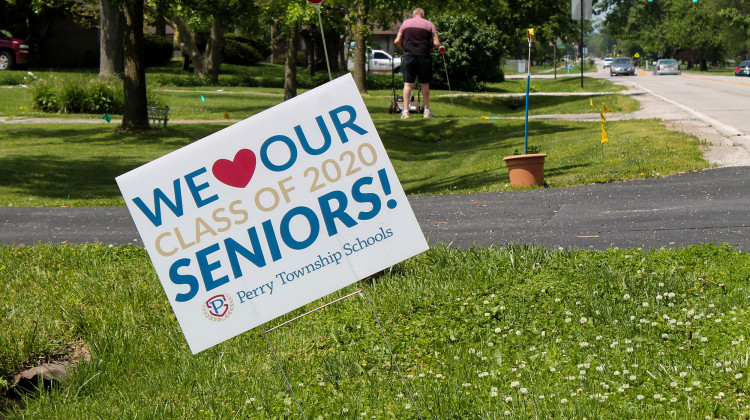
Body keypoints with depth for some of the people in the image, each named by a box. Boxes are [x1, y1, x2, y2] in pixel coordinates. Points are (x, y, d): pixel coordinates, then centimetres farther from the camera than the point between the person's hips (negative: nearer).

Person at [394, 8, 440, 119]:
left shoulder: (405, 23, 9)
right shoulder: (429, 24, 4)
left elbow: (397, 41, 5)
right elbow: (436, 44, -2)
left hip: (409, 56, 1)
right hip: (424, 56, -1)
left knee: (408, 84, 2)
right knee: (425, 84, 7)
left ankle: (405, 111, -2)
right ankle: (427, 111, 12)